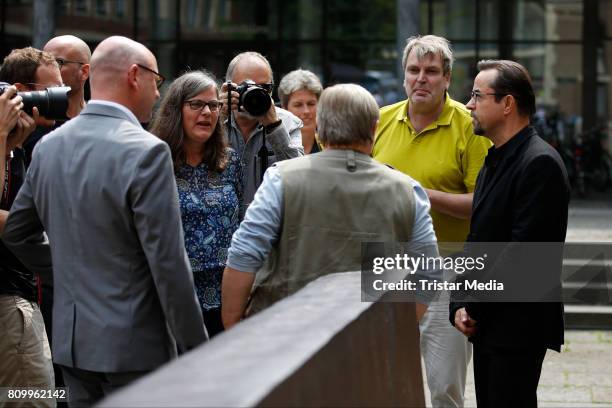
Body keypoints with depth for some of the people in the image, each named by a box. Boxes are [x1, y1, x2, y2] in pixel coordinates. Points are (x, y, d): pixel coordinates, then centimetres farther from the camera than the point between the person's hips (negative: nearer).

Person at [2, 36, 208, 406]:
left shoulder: (49, 146, 5)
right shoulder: (147, 152, -17)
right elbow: (168, 264, -18)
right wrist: (195, 350, -11)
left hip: (71, 339, 7)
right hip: (132, 347, -7)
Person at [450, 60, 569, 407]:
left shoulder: (540, 163, -15)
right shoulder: (495, 162, 16)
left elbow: (524, 251, -21)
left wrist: (474, 309, -14)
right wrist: (460, 305, 4)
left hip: (518, 326, -9)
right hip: (489, 326, 9)